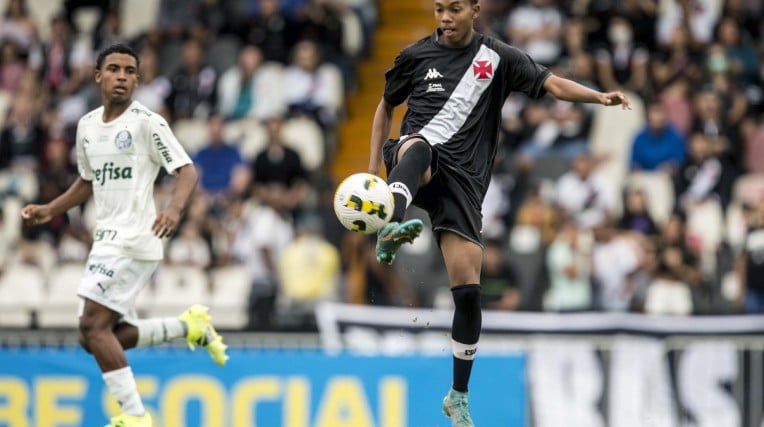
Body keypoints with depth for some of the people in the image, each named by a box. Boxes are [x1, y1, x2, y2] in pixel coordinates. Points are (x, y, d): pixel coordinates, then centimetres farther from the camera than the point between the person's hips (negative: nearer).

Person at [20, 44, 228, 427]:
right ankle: (189, 326, 22)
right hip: (106, 239, 8)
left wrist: (174, 208, -31)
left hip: (134, 240, -8)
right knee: (97, 335, 8)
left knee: (94, 325, -16)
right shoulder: (87, 125, 14)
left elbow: (187, 171, -13)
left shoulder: (147, 122, -8)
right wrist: (49, 210, 17)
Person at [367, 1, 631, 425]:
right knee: (419, 146, -41)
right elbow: (386, 105, 22)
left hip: (462, 176, 1)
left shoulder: (497, 58, 9)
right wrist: (373, 168, 14)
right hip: (416, 154, -1)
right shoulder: (416, 55, 11)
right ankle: (390, 228, -70)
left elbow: (552, 84, 4)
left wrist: (600, 96, -14)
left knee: (467, 291, -5)